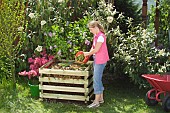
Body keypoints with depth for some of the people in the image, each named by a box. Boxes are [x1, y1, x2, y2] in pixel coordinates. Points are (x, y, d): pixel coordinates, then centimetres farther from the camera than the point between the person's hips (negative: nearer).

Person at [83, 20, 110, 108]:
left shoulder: (101, 36, -19)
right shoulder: (95, 35, 11)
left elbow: (96, 50, -19)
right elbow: (93, 47, 11)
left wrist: (87, 53, -5)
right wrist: (88, 54, -4)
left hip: (100, 61, -10)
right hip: (96, 60, 10)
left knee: (96, 79, -6)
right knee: (98, 79, 15)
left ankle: (96, 102, 0)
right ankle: (101, 98, 26)